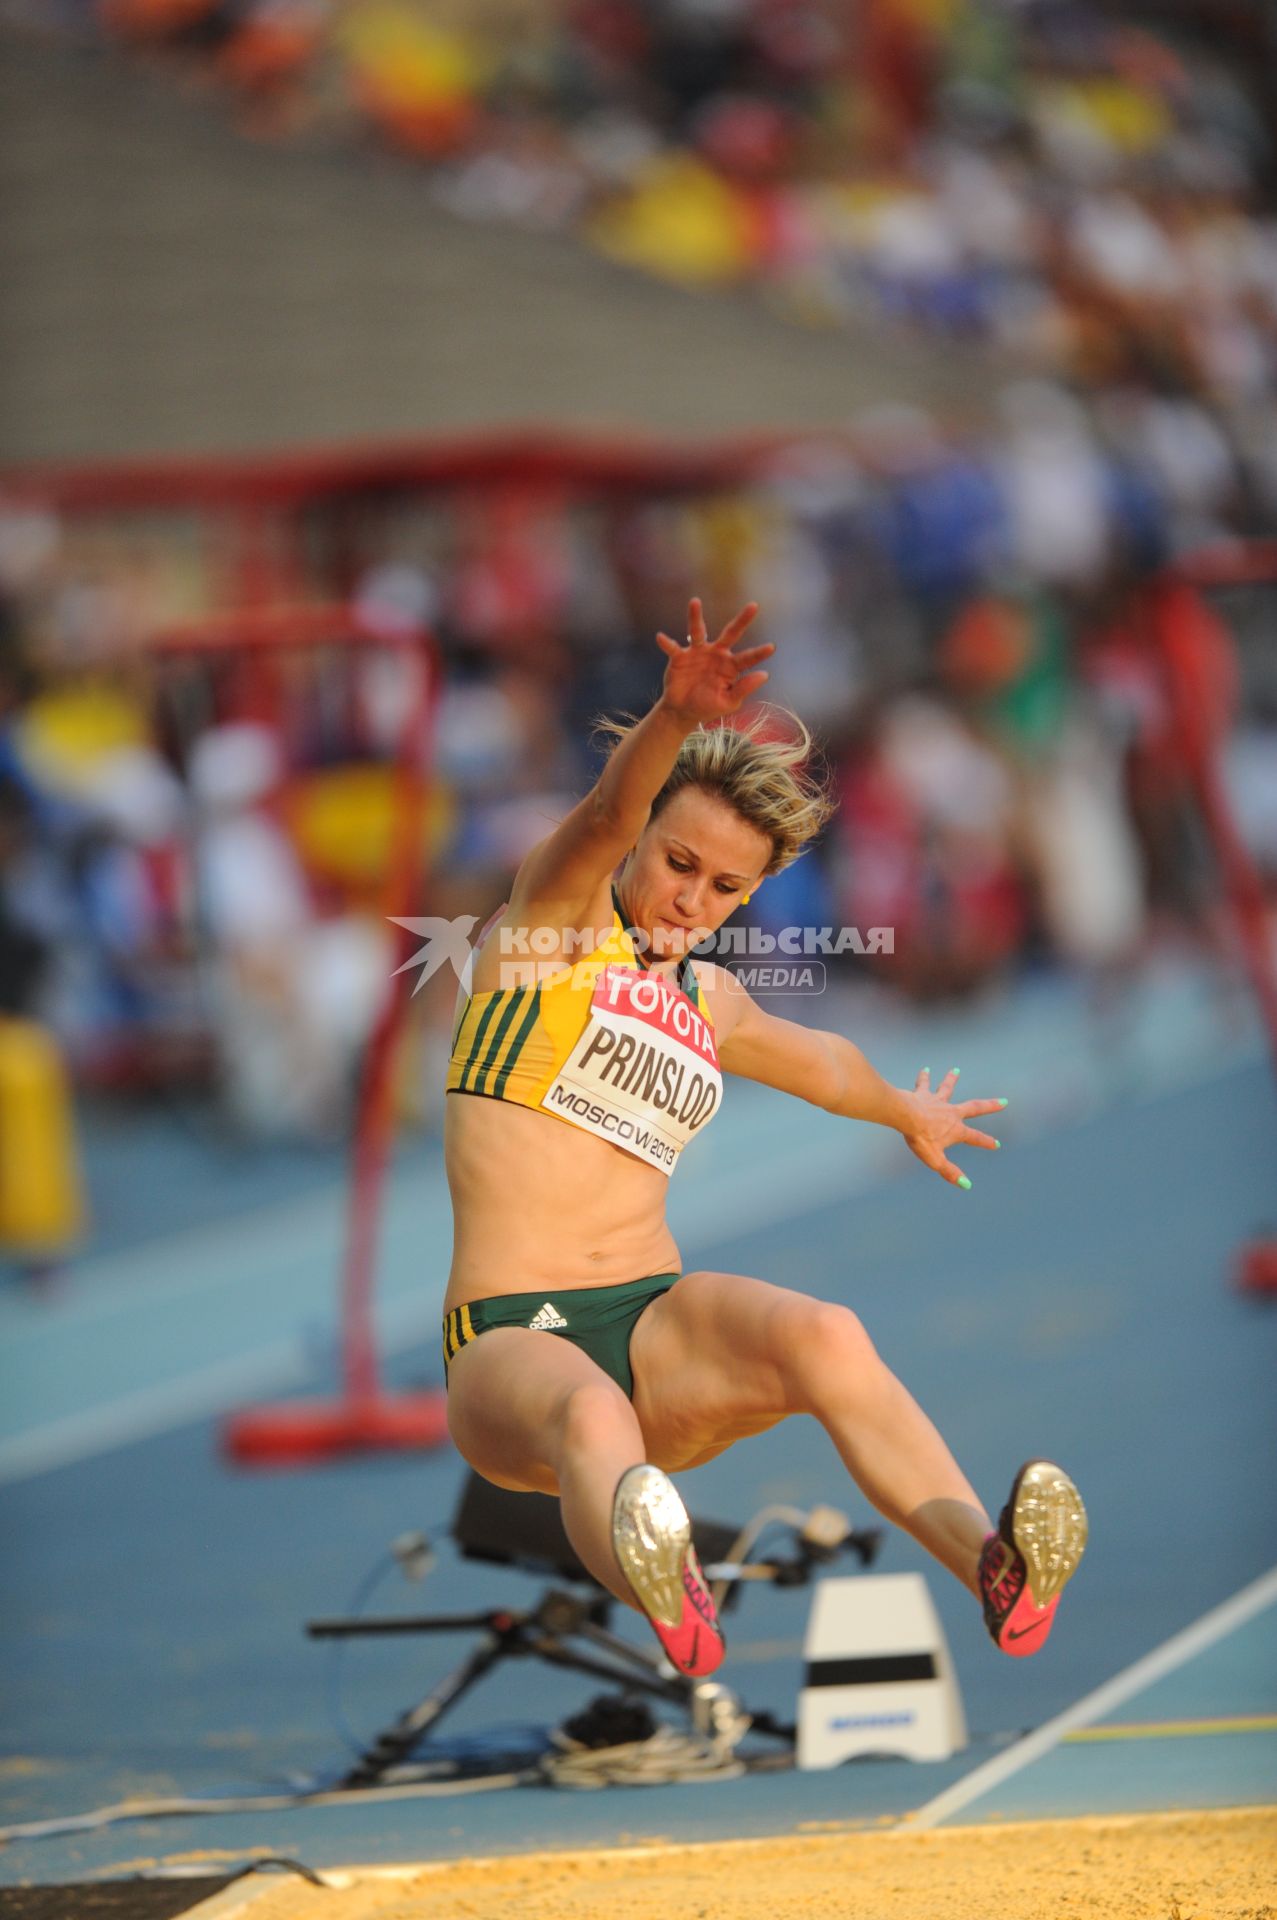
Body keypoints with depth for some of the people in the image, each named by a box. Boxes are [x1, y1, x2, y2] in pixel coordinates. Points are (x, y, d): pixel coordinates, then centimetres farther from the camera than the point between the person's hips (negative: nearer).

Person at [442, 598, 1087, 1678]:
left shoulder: (709, 1002, 23)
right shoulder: (552, 927, 7)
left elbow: (815, 1061, 46)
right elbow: (607, 817, -15)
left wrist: (909, 1114, 65)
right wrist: (676, 716, -36)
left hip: (659, 1328, 4)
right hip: (512, 1345, -4)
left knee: (825, 1337, -30)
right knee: (591, 1420, -42)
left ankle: (990, 1563, -54)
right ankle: (666, 1598, -75)